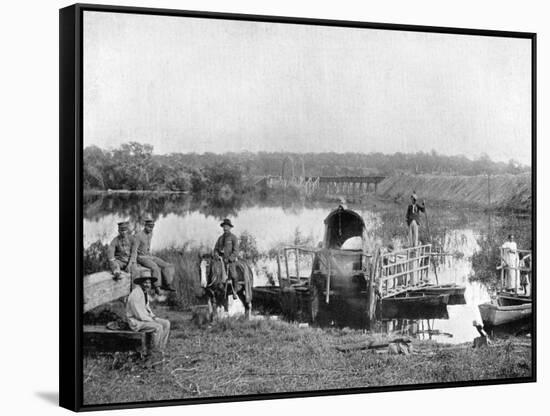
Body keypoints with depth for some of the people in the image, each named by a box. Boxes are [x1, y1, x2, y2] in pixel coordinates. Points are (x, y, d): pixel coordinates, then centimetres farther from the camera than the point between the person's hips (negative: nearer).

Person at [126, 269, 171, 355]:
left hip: (145, 318, 10)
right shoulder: (135, 295, -24)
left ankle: (162, 349, -2)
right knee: (158, 327, -27)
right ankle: (155, 351, -15)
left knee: (166, 323, -1)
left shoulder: (145, 292, 7)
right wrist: (153, 321, -15)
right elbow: (139, 315, -25)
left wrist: (154, 317, 4)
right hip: (136, 322, -10)